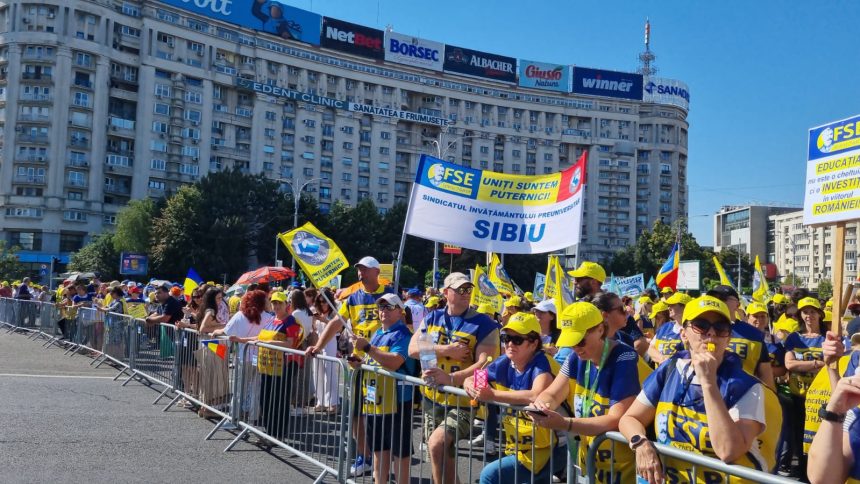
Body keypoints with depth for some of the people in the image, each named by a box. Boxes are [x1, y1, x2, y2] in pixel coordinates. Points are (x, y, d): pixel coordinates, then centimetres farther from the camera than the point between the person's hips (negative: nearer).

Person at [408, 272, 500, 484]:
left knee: (436, 443, -25)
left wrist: (450, 378, -32)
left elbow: (484, 364, -19)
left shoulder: (484, 325, -9)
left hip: (464, 402, -5)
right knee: (443, 457, 15)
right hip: (432, 399, 6)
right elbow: (413, 348, -2)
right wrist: (446, 351, -16)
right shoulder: (432, 318, 7)